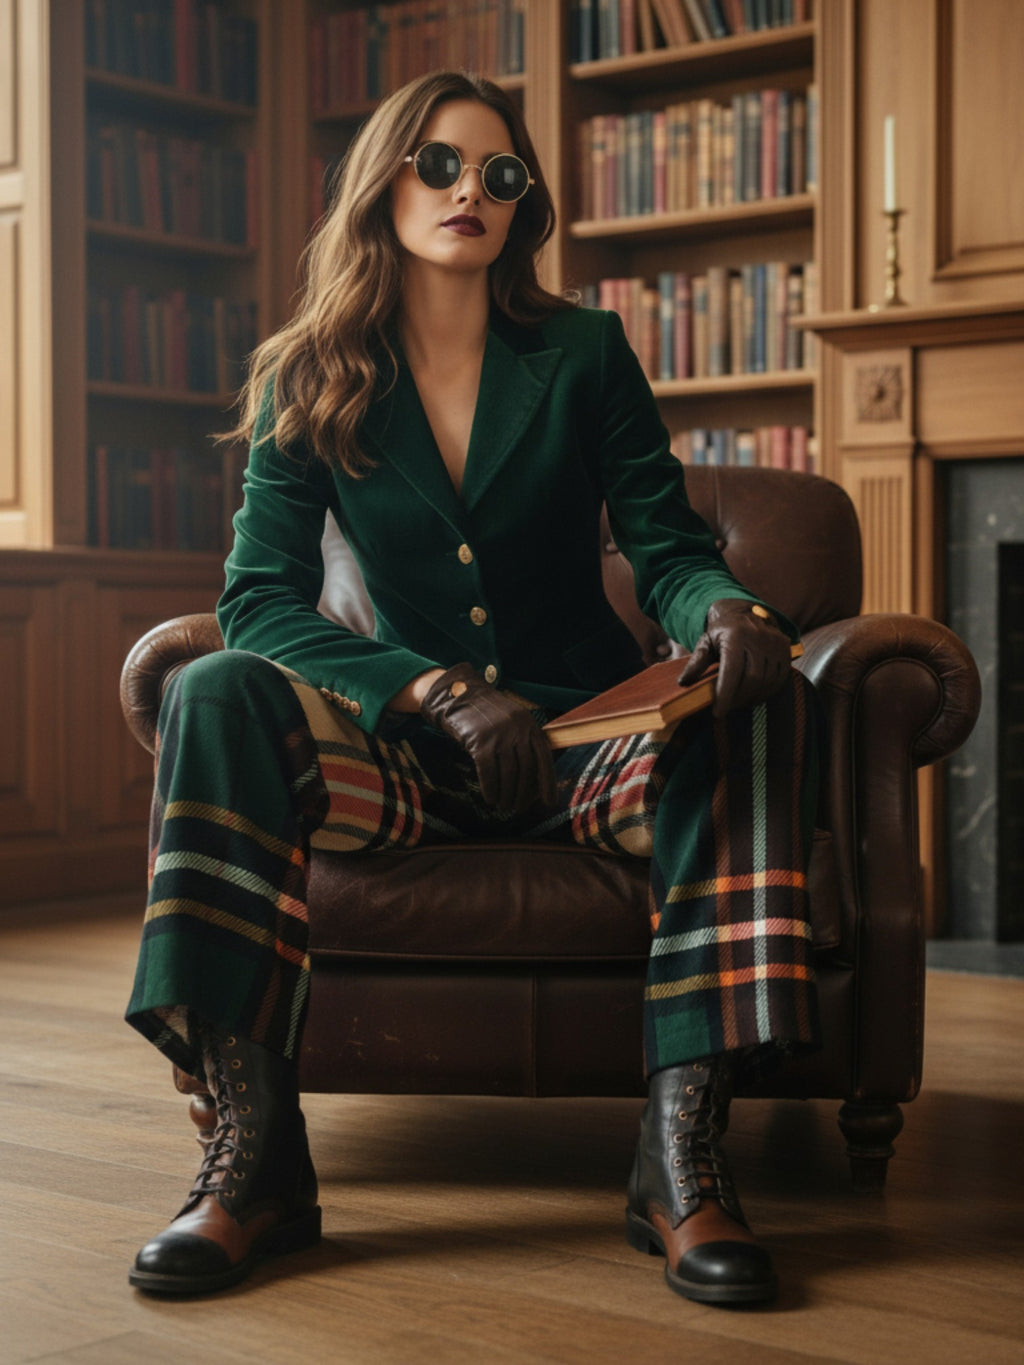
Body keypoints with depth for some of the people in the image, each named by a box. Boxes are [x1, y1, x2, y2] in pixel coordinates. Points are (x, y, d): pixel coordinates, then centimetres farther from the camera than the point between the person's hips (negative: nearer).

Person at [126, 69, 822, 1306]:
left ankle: (680, 1146, -35)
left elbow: (668, 551, 0)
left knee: (759, 705, -29)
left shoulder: (583, 354, 4)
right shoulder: (309, 383, 4)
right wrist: (442, 694, -24)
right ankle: (256, 1138, -31)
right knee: (217, 698, -28)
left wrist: (725, 607, -27)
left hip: (582, 737, 1)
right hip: (407, 748, 0)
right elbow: (260, 600, -8)